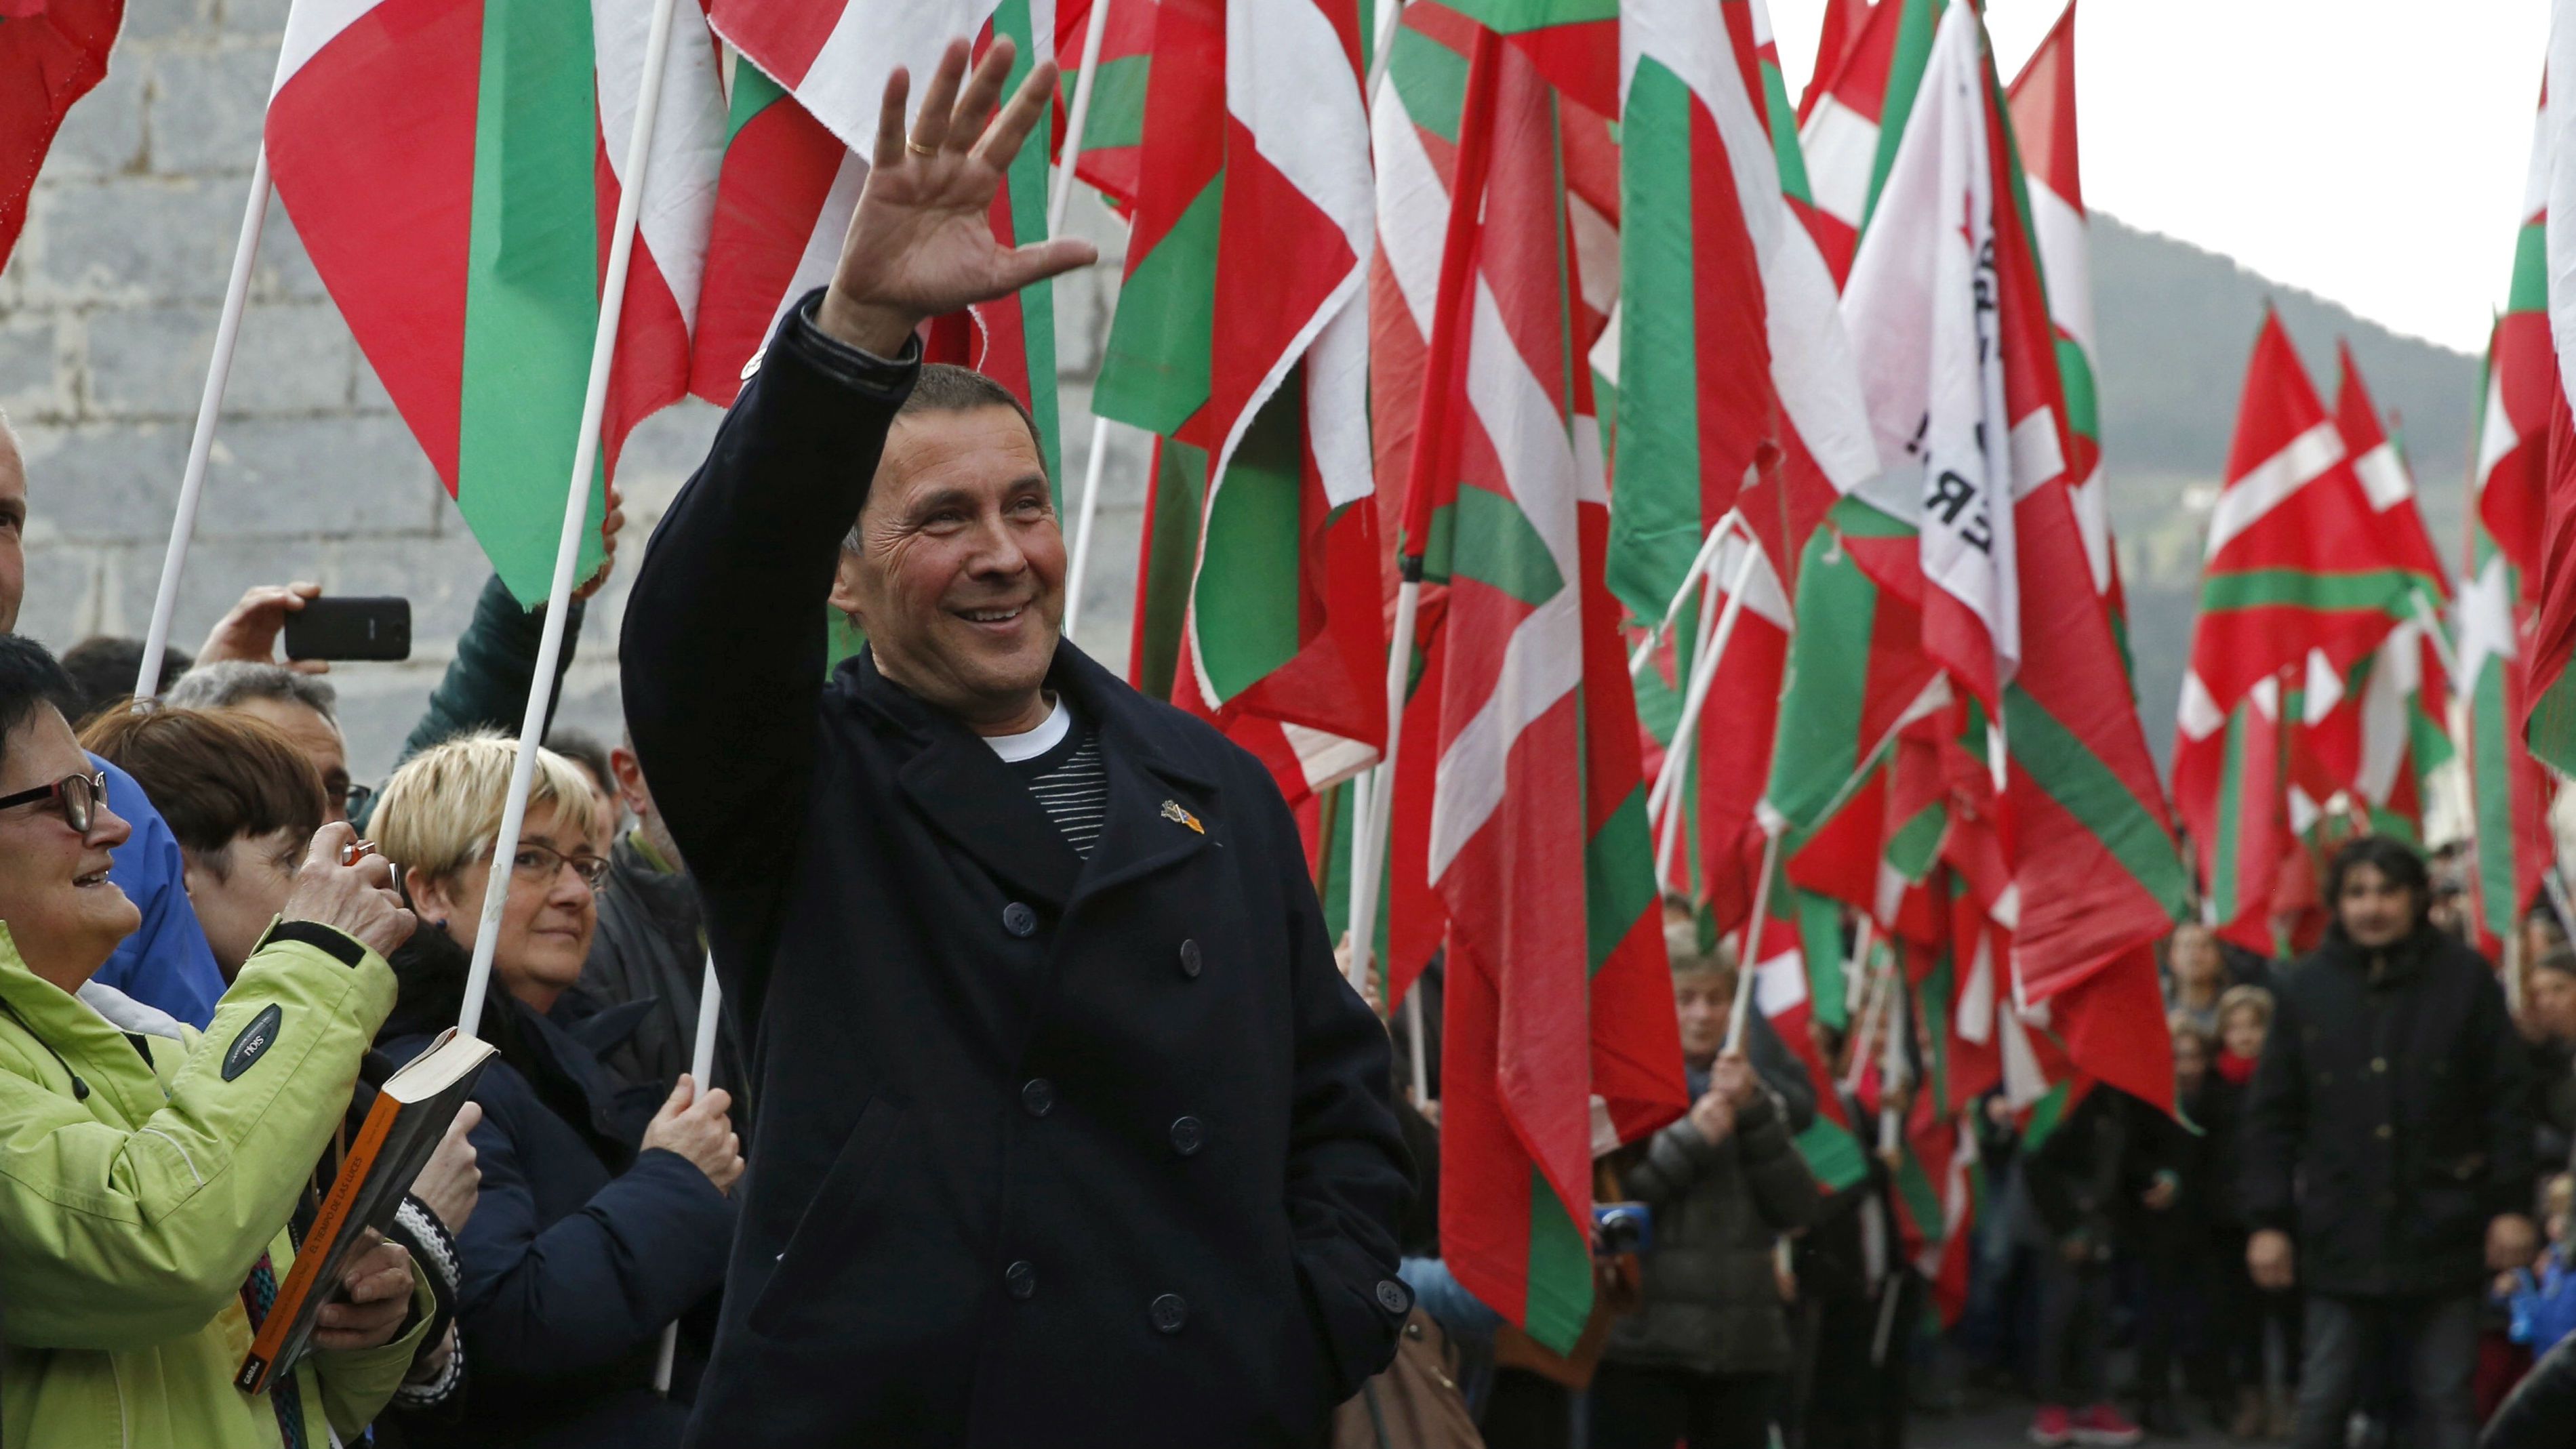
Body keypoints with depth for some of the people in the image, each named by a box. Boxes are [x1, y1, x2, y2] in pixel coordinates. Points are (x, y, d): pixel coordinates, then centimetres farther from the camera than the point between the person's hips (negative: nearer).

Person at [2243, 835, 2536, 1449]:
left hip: (2441, 1232, -1)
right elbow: (2272, 1115, 4)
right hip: (2342, 1235, 1)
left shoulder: (2463, 977, -1)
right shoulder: (2303, 988, 2)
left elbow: (2505, 1100, 1)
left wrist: (2511, 1206, -4)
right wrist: (2267, 1220, 0)